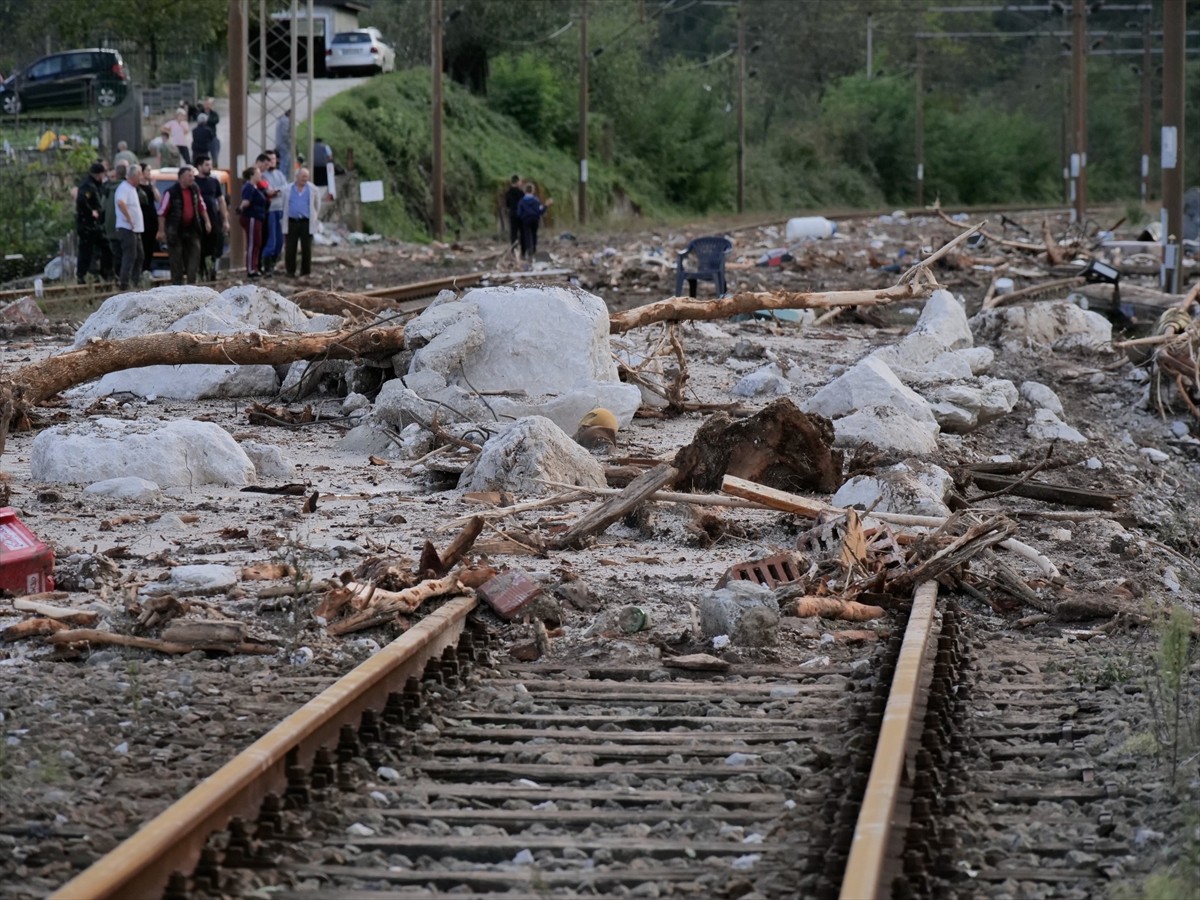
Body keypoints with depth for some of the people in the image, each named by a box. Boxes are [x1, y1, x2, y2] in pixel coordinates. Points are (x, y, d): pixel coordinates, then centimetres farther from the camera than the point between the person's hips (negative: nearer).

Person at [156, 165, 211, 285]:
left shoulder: (195, 190, 7)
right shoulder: (171, 192, -12)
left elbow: (201, 206, 19)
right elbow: (162, 212, -9)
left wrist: (207, 221, 11)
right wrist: (161, 231, -11)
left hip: (192, 229, 5)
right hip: (176, 230, -5)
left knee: (194, 253, 0)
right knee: (176, 259, 0)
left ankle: (192, 282, 4)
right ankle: (177, 283, 6)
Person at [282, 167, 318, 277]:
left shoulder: (312, 189, 6)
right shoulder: (288, 189, 7)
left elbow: (316, 206, 14)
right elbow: (284, 206, 12)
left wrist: (314, 218, 10)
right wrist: (284, 221, 10)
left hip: (306, 223, 0)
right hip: (292, 222, 1)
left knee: (306, 249, -1)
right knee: (290, 248, 1)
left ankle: (305, 271, 5)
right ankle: (290, 271, 9)